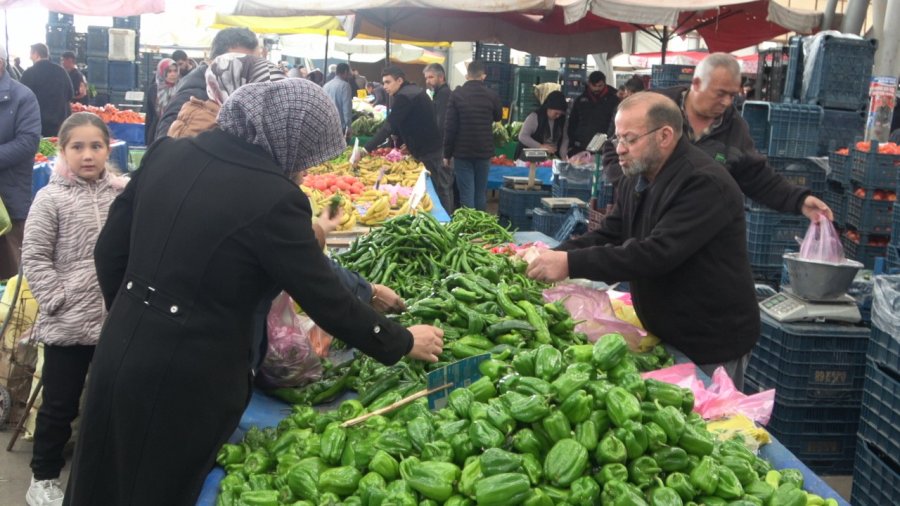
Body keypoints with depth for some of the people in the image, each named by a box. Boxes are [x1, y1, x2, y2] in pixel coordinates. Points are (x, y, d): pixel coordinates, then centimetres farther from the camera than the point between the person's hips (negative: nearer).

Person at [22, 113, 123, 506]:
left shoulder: (122, 195, 1)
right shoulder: (51, 198, -6)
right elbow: (34, 258, -6)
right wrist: (60, 301, -13)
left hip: (118, 321, 3)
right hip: (68, 324, -3)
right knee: (60, 405, 9)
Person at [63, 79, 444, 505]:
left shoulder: (167, 154, -1)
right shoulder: (273, 198, -20)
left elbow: (109, 251, 6)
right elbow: (329, 303, -15)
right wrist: (403, 342, 0)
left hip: (119, 354, 7)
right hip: (184, 378, -6)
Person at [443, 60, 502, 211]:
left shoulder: (457, 94, -6)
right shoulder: (492, 95, -2)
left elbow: (450, 127, -7)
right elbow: (498, 117, 18)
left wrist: (447, 154, -1)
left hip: (462, 152, -2)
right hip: (484, 152, 2)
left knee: (466, 193, -1)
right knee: (481, 193, 11)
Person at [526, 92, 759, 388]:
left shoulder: (704, 184, -24)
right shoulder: (637, 180, 6)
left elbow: (658, 253, -33)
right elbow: (608, 236, 5)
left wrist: (572, 263, -34)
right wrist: (553, 256, -13)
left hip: (713, 343, -8)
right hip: (666, 335, 8)